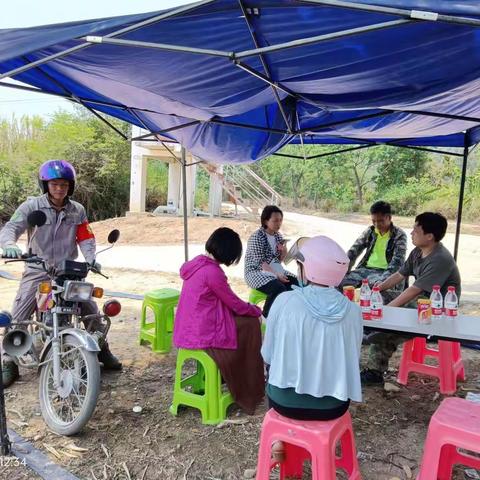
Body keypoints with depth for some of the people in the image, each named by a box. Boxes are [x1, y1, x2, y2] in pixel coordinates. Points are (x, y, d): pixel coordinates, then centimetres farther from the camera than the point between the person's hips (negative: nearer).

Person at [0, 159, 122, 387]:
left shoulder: (77, 210, 5)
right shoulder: (32, 206, -6)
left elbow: (86, 238, 3)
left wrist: (90, 259, -16)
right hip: (38, 271, -2)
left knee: (91, 311, 1)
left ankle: (102, 351, 20)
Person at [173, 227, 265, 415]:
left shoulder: (198, 263, 6)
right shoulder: (212, 272, -22)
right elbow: (235, 304, -12)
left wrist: (248, 308, 13)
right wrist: (256, 310, 6)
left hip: (190, 327, 9)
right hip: (203, 333, -9)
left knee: (244, 319, 18)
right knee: (250, 324, 5)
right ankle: (248, 391, 19)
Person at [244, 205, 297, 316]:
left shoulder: (278, 235, 7)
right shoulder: (257, 237, -15)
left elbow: (279, 260, 12)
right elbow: (259, 262, -20)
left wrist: (284, 251, -9)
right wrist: (276, 275, -28)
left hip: (274, 270, 7)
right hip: (257, 272, -7)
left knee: (295, 283, -13)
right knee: (278, 289, -30)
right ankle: (266, 317, -12)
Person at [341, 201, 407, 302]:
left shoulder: (399, 235, -1)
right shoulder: (370, 231, 13)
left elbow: (397, 261, -12)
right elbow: (354, 251, 10)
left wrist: (383, 280, -27)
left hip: (383, 272, -4)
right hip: (365, 269, 4)